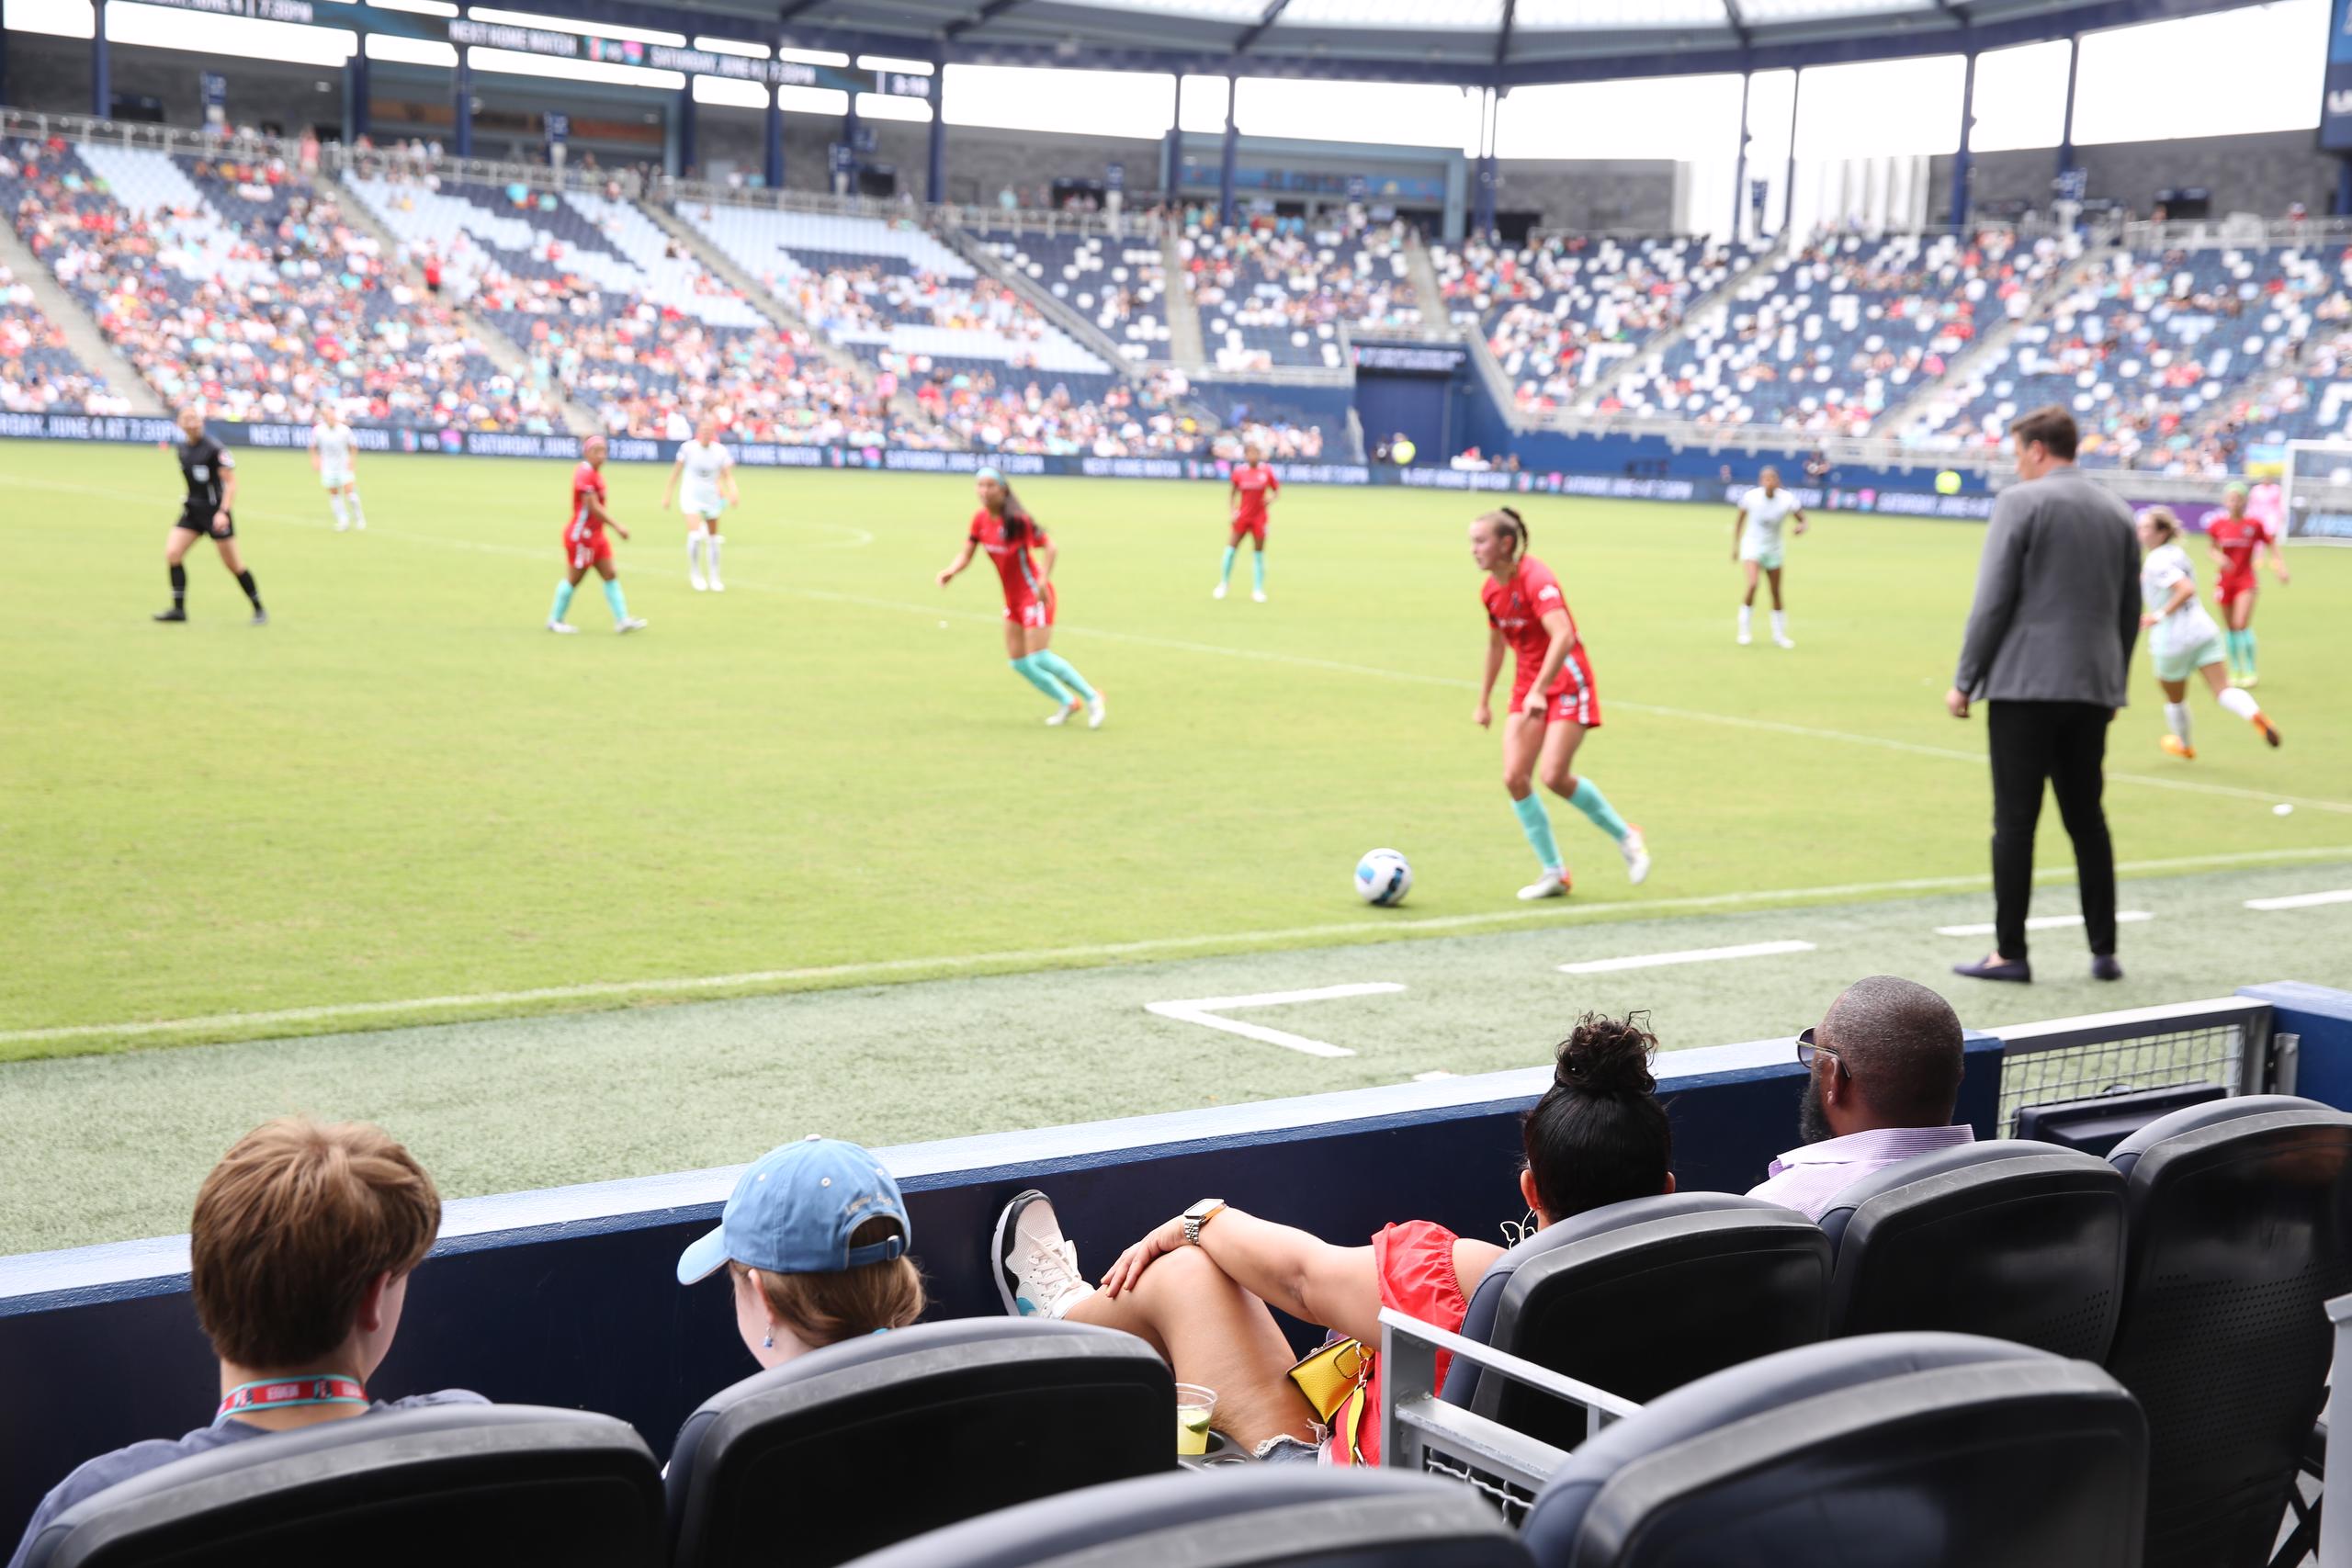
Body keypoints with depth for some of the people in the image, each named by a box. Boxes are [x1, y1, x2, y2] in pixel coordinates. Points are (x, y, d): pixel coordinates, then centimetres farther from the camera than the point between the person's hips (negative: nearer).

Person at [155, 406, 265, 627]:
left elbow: (231, 482, -16)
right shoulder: (182, 449, 5)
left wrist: (223, 512, -24)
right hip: (192, 509, 7)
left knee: (234, 564, -2)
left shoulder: (214, 449, -16)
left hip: (215, 511, -7)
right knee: (171, 553, -7)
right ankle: (179, 609, 1)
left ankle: (259, 609, 13)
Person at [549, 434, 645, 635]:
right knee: (574, 578, 1)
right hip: (581, 534, -9)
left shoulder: (596, 474, 11)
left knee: (610, 575, 5)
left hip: (596, 535, 9)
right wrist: (617, 527, -22)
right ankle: (555, 620, 14)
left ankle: (622, 620, 5)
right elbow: (593, 507, -24)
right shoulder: (585, 473, -19)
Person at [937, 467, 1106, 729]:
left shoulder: (1017, 520, -21)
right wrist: (951, 570, -17)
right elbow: (966, 554, 4)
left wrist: (1043, 580, -33)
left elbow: (1051, 547, -22)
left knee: (1040, 658, -13)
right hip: (1013, 598, 8)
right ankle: (1066, 702, 25)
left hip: (1034, 594, -8)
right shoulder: (980, 519, 0)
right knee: (1019, 663, 8)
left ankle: (1092, 699, 3)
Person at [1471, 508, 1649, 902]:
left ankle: (1625, 836, 8)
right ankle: (1554, 872, 5)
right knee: (1514, 777, -7)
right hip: (1527, 686, 7)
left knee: (1554, 776, -18)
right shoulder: (1491, 589, 4)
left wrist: (1539, 691, -43)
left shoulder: (1535, 579, -21)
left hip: (1566, 683, -7)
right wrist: (1484, 700, 25)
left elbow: (1563, 635, -35)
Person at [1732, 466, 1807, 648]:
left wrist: (1801, 526, -32)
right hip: (1752, 546, -2)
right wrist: (1735, 545, 3)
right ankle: (1745, 631, -12)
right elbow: (1739, 520, 2)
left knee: (1776, 593, 8)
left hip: (1773, 550, 2)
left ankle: (1779, 635, 24)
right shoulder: (1750, 497, -14)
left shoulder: (1787, 500, -14)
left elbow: (1802, 519, -8)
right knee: (1753, 585, -24)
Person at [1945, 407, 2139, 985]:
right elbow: (2130, 611, 15)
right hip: (2093, 690, 6)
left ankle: (2009, 953, -1)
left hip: (2024, 684, -6)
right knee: (2088, 820, 12)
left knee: (2014, 822, -2)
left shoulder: (2021, 502, -6)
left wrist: (1964, 680, -5)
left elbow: (1993, 601, -10)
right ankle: (2104, 952, 14)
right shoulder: (2118, 512, 12)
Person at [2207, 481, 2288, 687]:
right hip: (2225, 581, 3)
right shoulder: (2218, 525, -1)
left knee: (2242, 625, -14)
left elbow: (2273, 546, 2)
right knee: (2231, 628, 9)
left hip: (2246, 581, -2)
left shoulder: (2255, 524, -6)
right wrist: (2218, 558, -13)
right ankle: (2235, 670, 22)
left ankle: (2250, 671, -1)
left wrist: (2281, 567, -11)